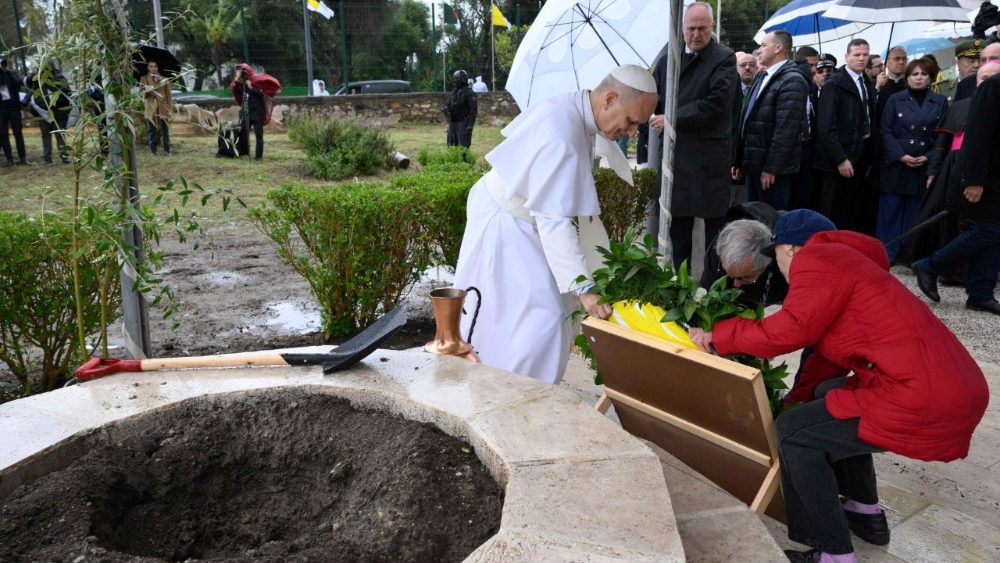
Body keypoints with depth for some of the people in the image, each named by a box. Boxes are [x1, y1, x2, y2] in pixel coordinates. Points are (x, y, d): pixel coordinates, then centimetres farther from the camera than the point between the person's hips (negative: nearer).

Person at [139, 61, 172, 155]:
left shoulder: (164, 79, 6)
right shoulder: (143, 79, 7)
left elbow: (168, 95, 5)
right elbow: (141, 93, 3)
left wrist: (169, 108, 0)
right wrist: (146, 91, -19)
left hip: (162, 107, 0)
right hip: (150, 108, 0)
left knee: (165, 130, 2)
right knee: (151, 131, 2)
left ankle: (167, 151, 8)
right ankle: (153, 151, 7)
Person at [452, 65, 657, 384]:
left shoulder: (569, 107, -3)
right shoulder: (562, 137, -32)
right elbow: (554, 222, -35)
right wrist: (584, 289, -36)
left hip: (513, 218, 10)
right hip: (503, 228, -10)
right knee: (539, 319, -11)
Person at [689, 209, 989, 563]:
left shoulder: (816, 259, -5)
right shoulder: (839, 262, 25)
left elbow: (790, 330, -12)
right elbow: (830, 353, 26)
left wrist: (718, 336, 1)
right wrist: (796, 399, 27)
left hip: (926, 398, -10)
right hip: (949, 385, 10)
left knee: (793, 432, -4)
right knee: (827, 397, 28)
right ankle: (866, 513, 35)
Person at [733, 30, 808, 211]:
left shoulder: (792, 81, -11)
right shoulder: (763, 78, 17)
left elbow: (786, 129, -19)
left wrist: (771, 168, -21)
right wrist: (739, 161, 15)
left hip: (774, 169, -8)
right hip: (753, 165, 8)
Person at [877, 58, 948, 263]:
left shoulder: (941, 102, 7)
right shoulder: (895, 100, 4)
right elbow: (885, 131, -2)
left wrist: (928, 157, -10)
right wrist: (901, 156, -13)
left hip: (925, 167, 1)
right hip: (895, 164, -1)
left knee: (914, 212, 6)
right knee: (890, 210, -2)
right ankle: (886, 254, 4)